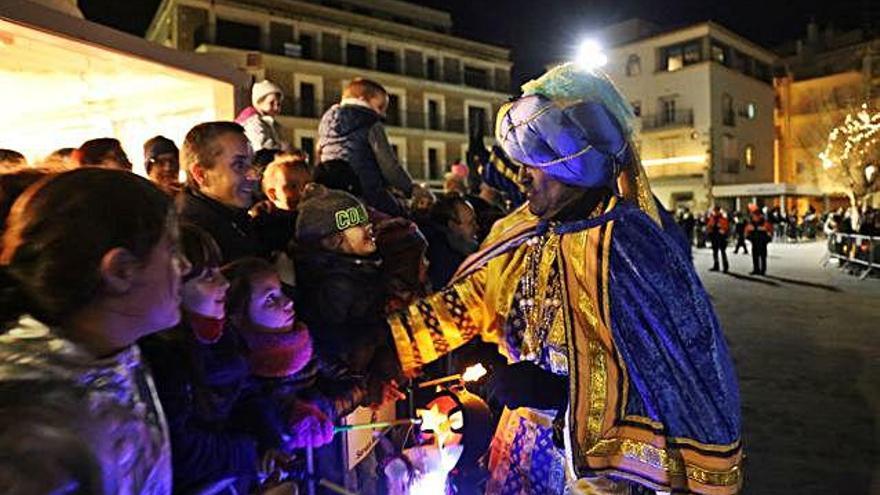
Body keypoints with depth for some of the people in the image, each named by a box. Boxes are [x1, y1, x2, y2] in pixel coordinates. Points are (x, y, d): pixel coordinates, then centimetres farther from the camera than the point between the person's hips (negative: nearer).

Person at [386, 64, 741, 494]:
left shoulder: (627, 244, -23)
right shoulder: (523, 235, -1)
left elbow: (678, 363, -22)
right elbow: (465, 301, 4)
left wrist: (561, 391, -24)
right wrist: (387, 336, 0)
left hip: (590, 448, -6)